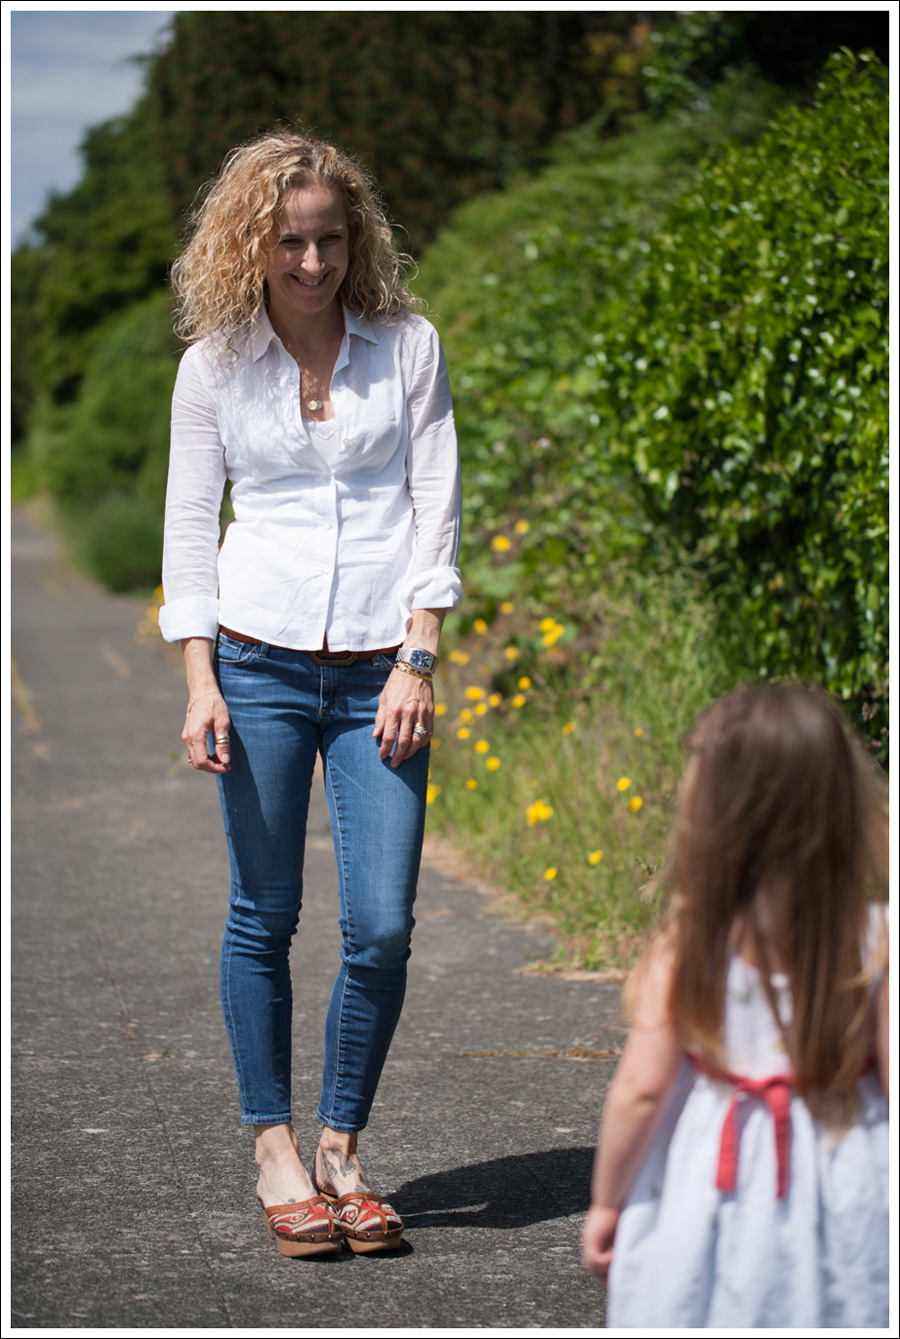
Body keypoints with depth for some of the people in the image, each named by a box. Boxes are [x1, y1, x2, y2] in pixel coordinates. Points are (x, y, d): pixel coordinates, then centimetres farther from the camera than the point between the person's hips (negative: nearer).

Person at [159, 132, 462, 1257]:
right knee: (264, 916, 4)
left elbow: (435, 507, 3)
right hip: (260, 660, 0)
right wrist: (200, 683, -4)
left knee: (382, 925, -4)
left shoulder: (408, 348, 5)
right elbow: (188, 527, 6)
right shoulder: (213, 363, 5)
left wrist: (416, 662, -6)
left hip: (382, 668, 0)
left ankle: (342, 1150, 13)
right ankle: (274, 1149, 16)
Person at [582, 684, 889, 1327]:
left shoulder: (686, 943, -14)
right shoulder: (875, 941, -11)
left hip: (713, 1196, 0)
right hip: (846, 1200, 0)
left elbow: (641, 1089, -11)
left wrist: (606, 1204, 2)